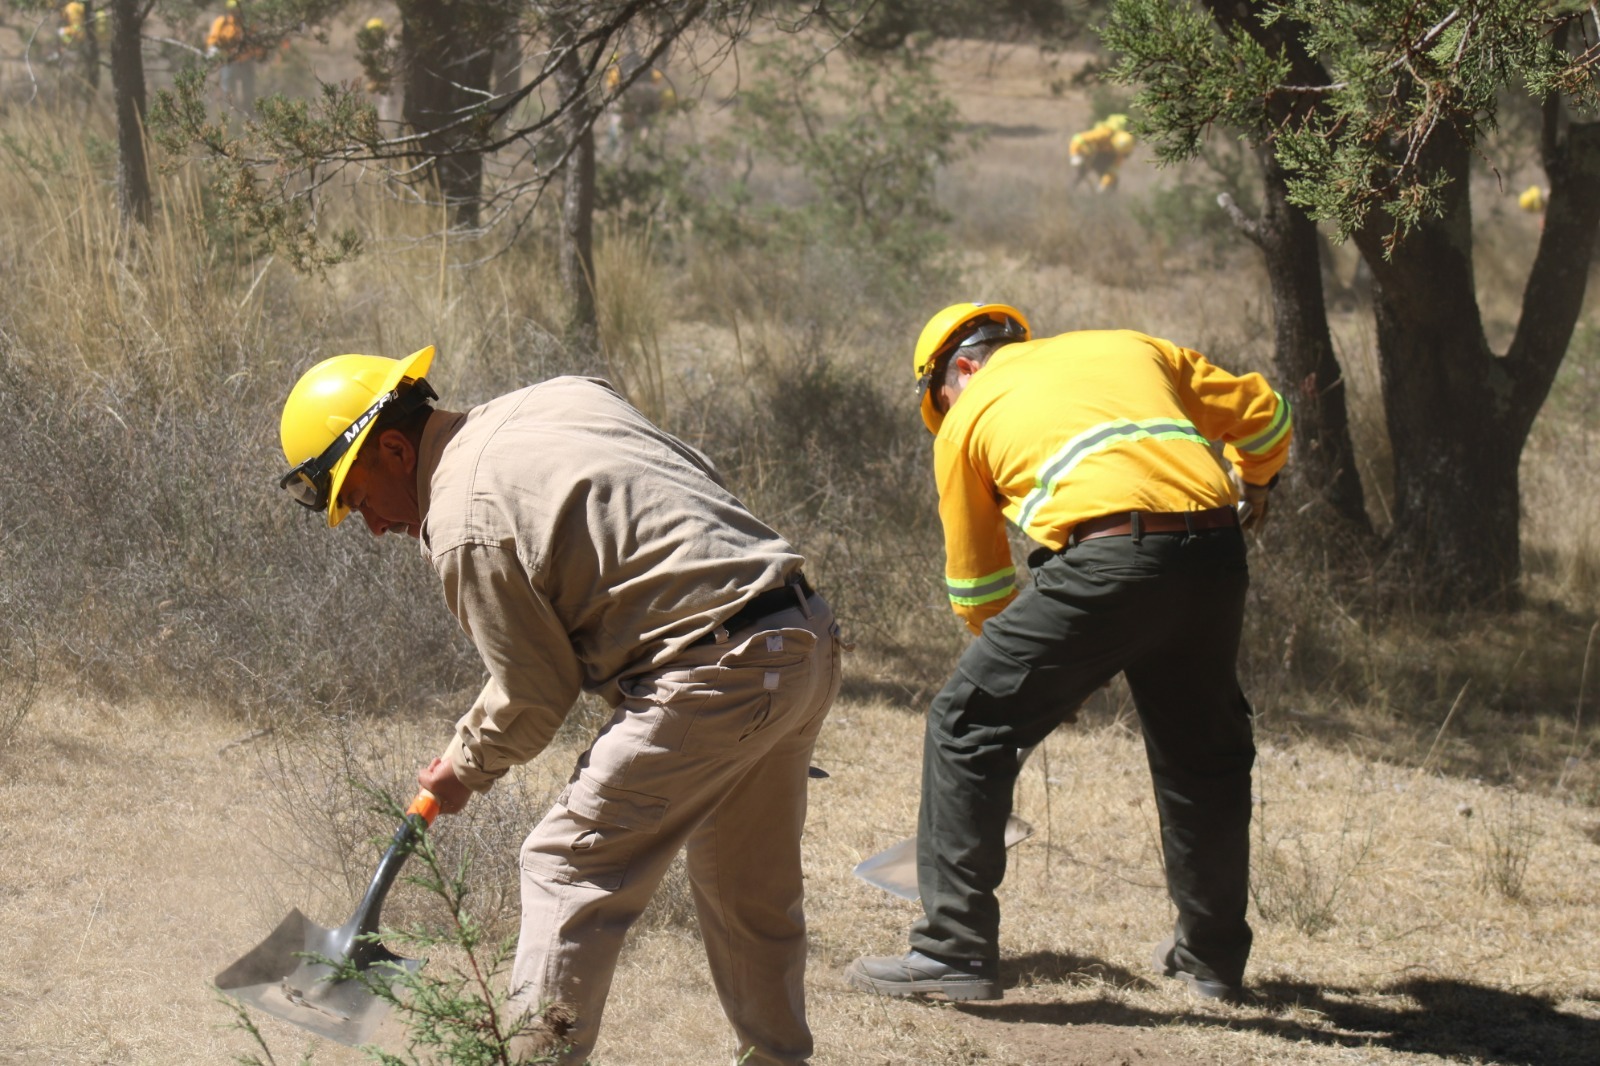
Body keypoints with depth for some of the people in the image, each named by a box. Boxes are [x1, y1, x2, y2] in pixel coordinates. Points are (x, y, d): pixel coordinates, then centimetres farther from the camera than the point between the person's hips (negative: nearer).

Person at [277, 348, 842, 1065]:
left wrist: (463, 770, 13)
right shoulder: (564, 396, 12)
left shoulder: (468, 530, -11)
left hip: (718, 676, -9)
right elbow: (701, 479, 19)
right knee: (750, 890, 22)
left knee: (569, 864, -2)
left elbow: (534, 695, -4)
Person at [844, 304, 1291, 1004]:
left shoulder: (966, 417, 18)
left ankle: (955, 951, 4)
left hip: (1107, 559, -5)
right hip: (1214, 552, 5)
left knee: (967, 728, 7)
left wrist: (1038, 672, 37)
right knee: (1204, 749, 24)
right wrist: (1255, 484, 54)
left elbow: (976, 586, 23)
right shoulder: (1129, 348, 28)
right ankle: (1214, 957, 34)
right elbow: (1263, 414, 32)